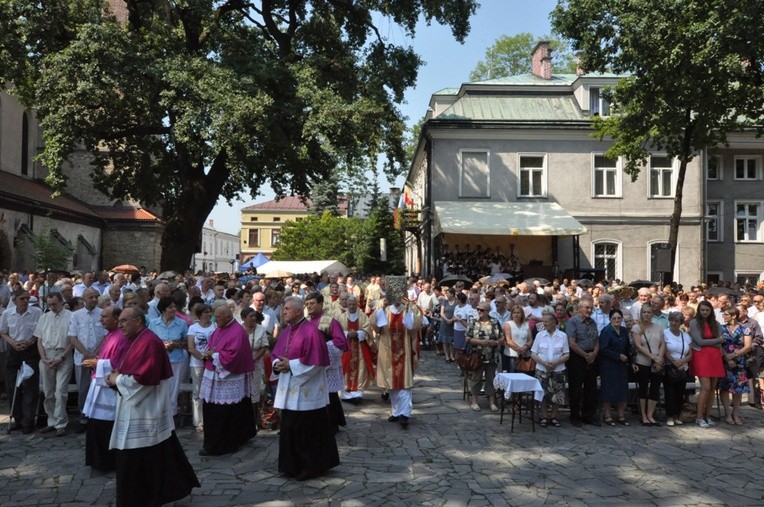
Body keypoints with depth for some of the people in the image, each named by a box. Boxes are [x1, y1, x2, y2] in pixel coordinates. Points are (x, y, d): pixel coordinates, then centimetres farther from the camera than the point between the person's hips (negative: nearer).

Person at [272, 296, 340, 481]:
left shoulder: (311, 331, -14)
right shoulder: (286, 332, 11)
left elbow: (315, 361, -19)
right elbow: (276, 355, 15)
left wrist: (291, 365, -18)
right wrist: (278, 364, -7)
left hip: (306, 389, -8)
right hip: (289, 389, 8)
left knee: (307, 430, 0)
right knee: (290, 429, 12)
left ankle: (311, 467, 13)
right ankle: (293, 466, 24)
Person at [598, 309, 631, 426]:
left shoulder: (624, 331, 9)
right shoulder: (606, 331, -11)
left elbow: (627, 347, 17)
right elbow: (603, 349, -17)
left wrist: (626, 357, 2)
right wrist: (618, 356, -15)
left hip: (622, 364, 6)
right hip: (608, 365, -6)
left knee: (622, 389, 7)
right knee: (609, 389, -2)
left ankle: (621, 415, 17)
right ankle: (607, 415, 7)